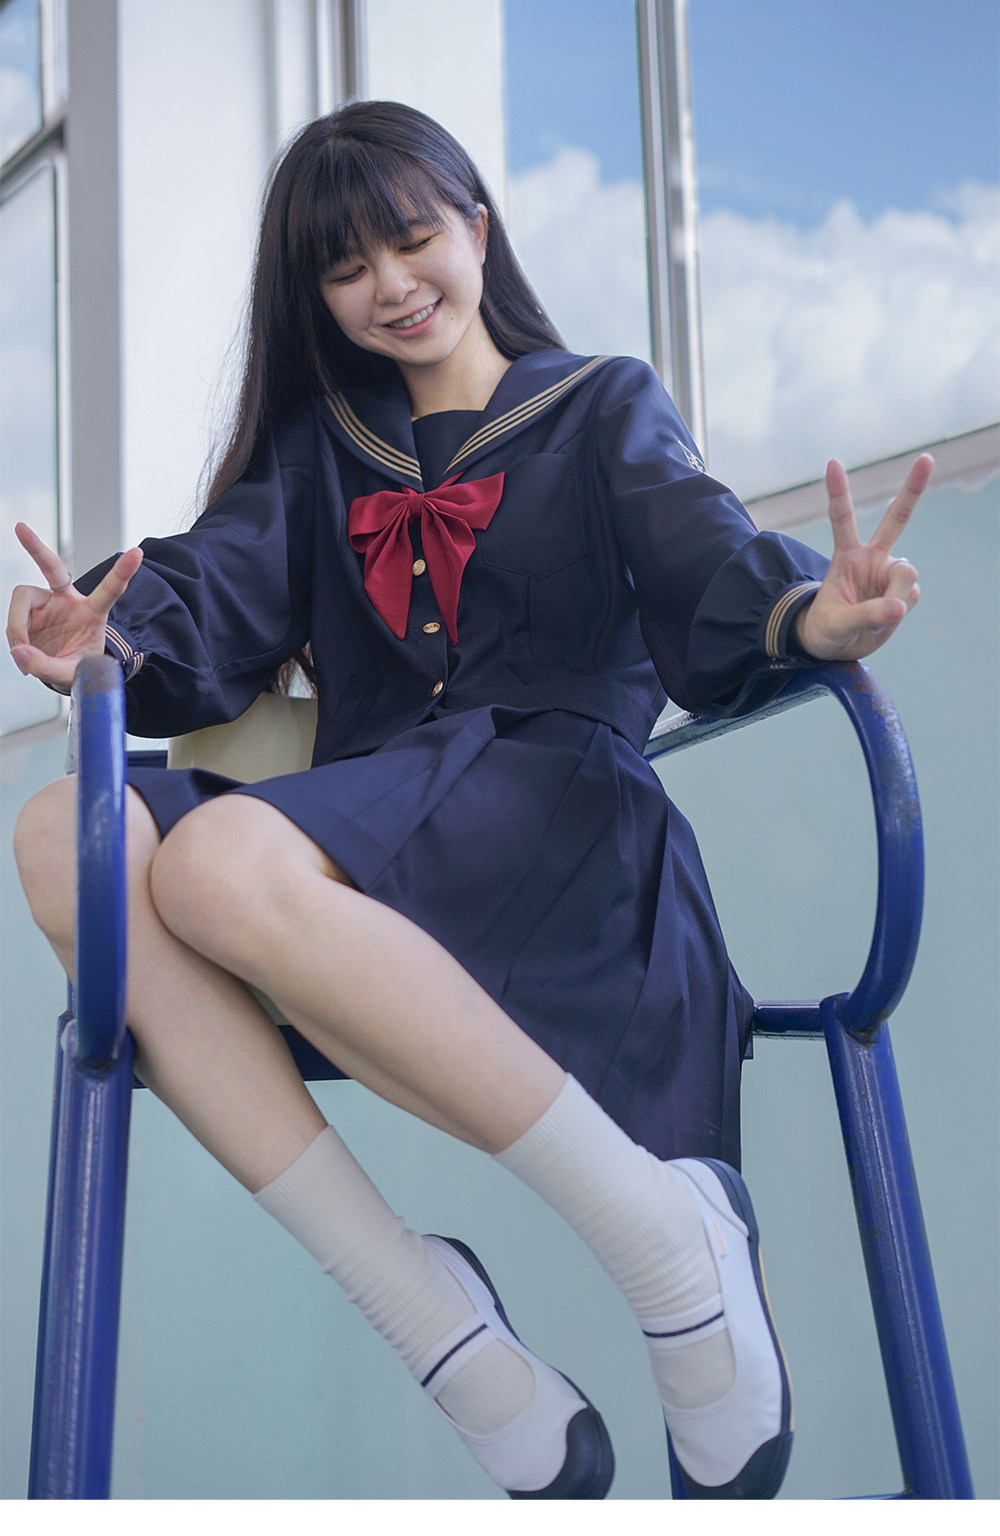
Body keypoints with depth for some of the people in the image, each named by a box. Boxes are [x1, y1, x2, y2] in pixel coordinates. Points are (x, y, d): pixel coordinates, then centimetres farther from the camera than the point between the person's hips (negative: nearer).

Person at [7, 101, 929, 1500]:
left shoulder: (605, 405, 17)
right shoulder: (317, 443, 26)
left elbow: (701, 564, -3)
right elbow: (220, 587, 8)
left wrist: (805, 615, -28)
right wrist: (116, 634, -17)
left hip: (557, 798, -4)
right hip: (373, 834, 4)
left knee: (219, 864, -33)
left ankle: (664, 1228, -23)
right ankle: (436, 1326, -28)